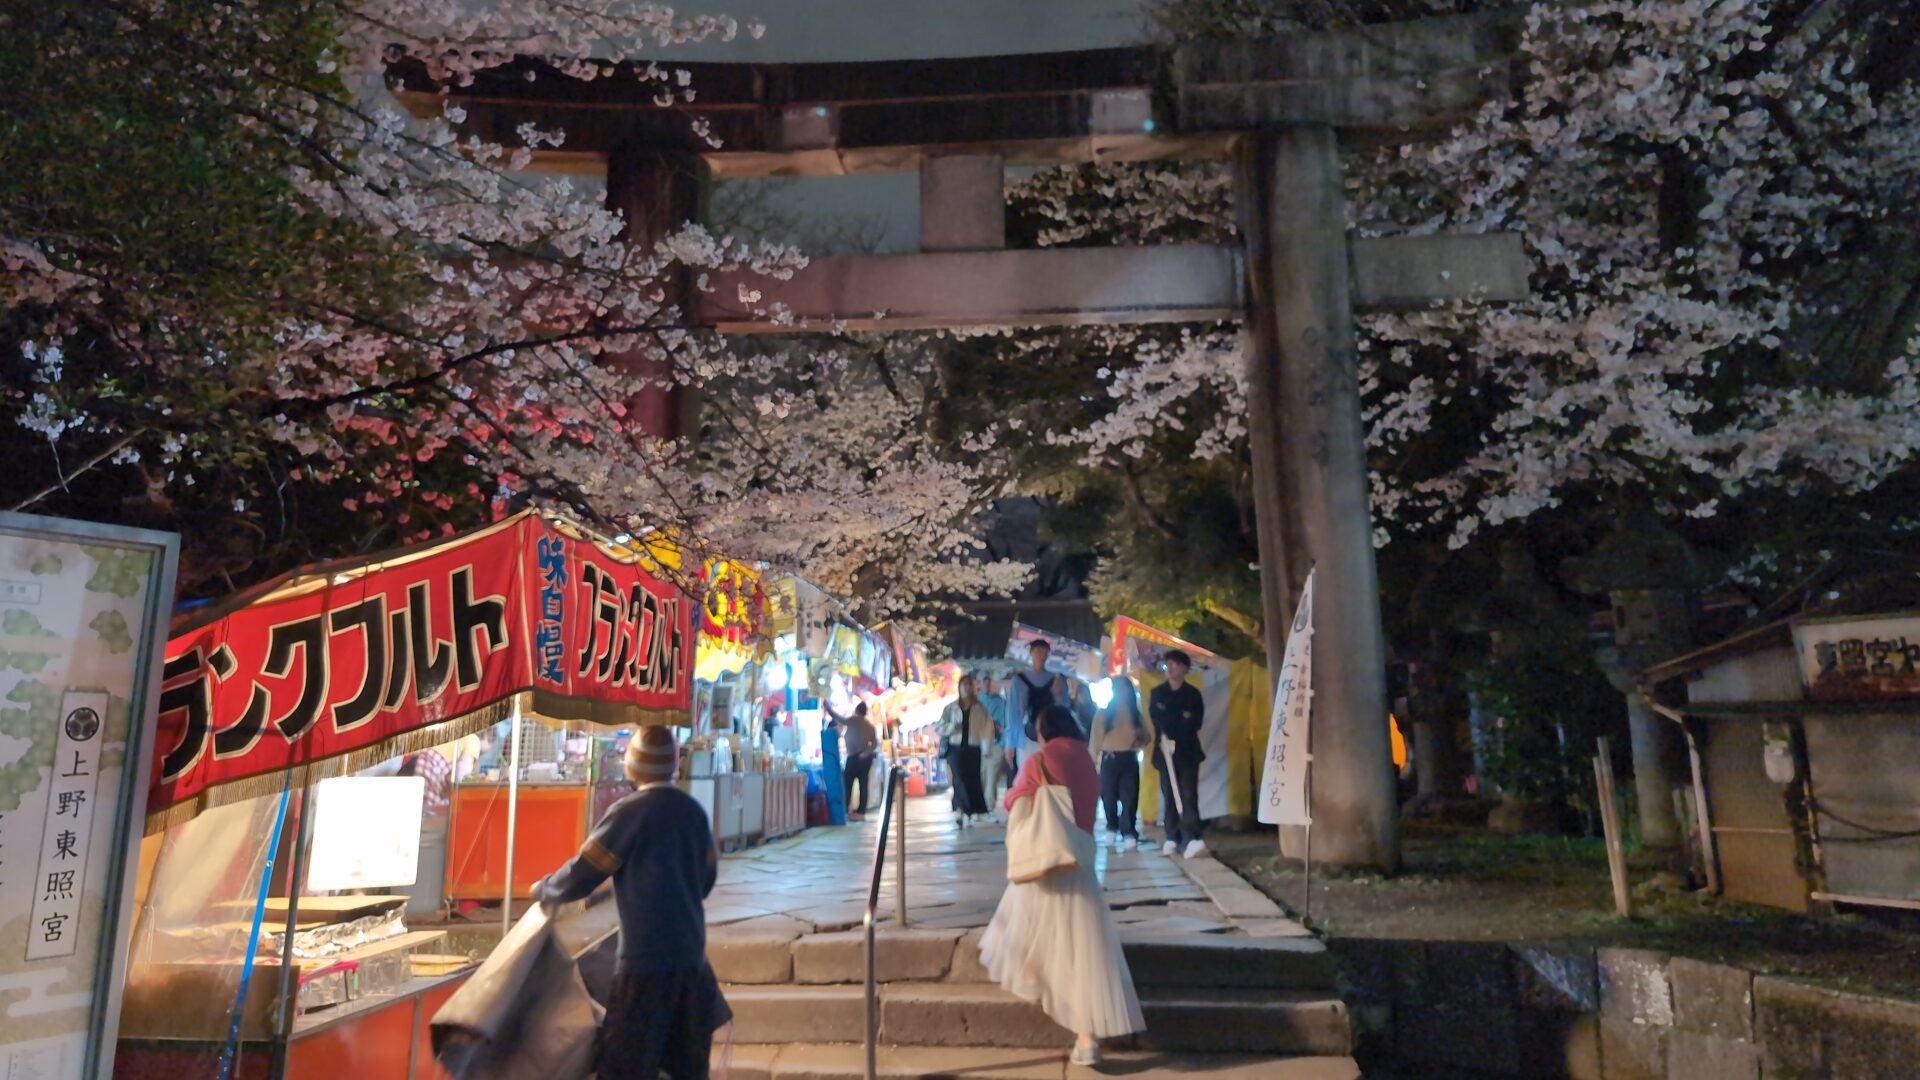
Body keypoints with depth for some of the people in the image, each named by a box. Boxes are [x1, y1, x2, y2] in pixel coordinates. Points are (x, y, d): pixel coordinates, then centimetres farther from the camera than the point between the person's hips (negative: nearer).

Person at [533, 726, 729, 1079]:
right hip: (691, 953, 6)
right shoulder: (694, 811, 7)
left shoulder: (629, 811, -11)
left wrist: (543, 890, 11)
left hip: (646, 957, -6)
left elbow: (582, 875, -8)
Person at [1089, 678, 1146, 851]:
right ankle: (1112, 828, 24)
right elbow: (1096, 741, 0)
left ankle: (1129, 834, -13)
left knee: (1130, 798, -9)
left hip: (1130, 760, 1)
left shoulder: (1136, 715, 13)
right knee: (1109, 797, 4)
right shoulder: (1103, 714, 4)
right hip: (1109, 760, -1)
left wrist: (1139, 738, -3)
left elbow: (1146, 739, 21)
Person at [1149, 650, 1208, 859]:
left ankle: (1191, 840, -19)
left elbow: (1195, 723, -3)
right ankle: (1173, 838, 10)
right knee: (1169, 796, 2)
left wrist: (1170, 723, -9)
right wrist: (1181, 719, -10)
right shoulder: (1157, 693, 12)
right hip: (1165, 751, 2)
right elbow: (1157, 719, -2)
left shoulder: (1193, 694, 8)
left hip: (1188, 751, -1)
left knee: (1188, 795, -11)